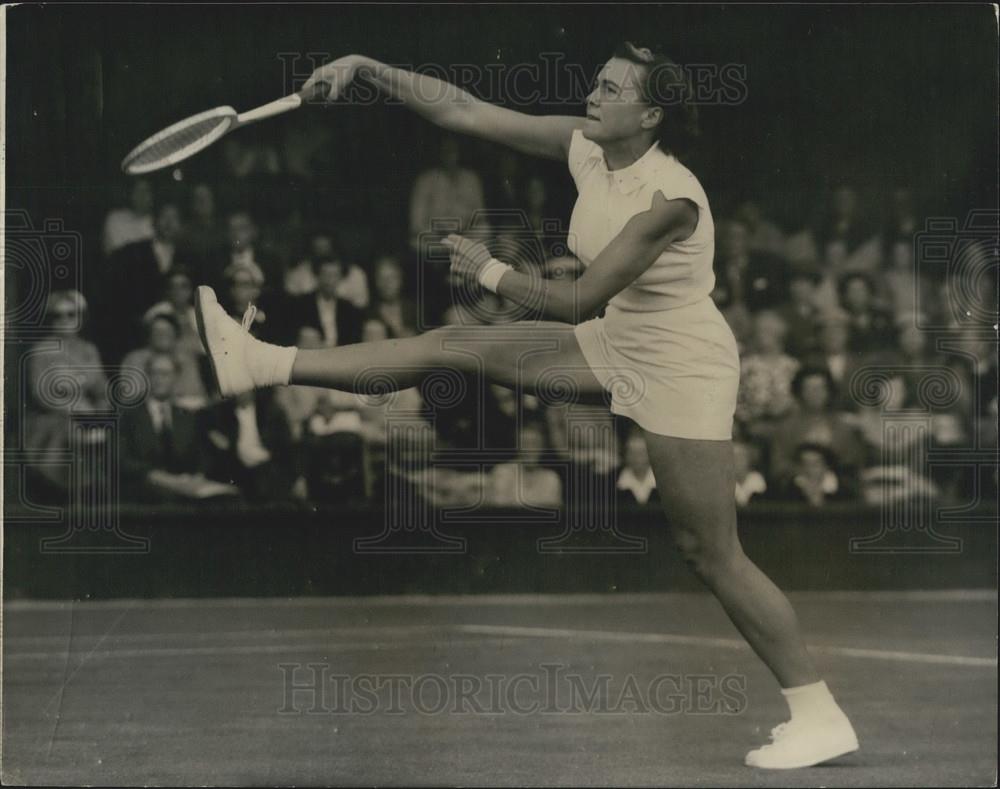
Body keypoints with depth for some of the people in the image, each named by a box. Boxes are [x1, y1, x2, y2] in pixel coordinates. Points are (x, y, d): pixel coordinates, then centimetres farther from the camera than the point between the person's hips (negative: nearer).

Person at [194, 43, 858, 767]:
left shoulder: (671, 197, -27)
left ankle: (820, 717, 1)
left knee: (710, 553, -6)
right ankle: (266, 365, 5)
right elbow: (464, 112, -2)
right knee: (458, 346, 2)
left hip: (682, 366, -8)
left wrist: (490, 272, -16)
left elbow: (580, 300, -26)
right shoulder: (584, 149, -4)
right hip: (618, 347, 8)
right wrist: (367, 68, -9)